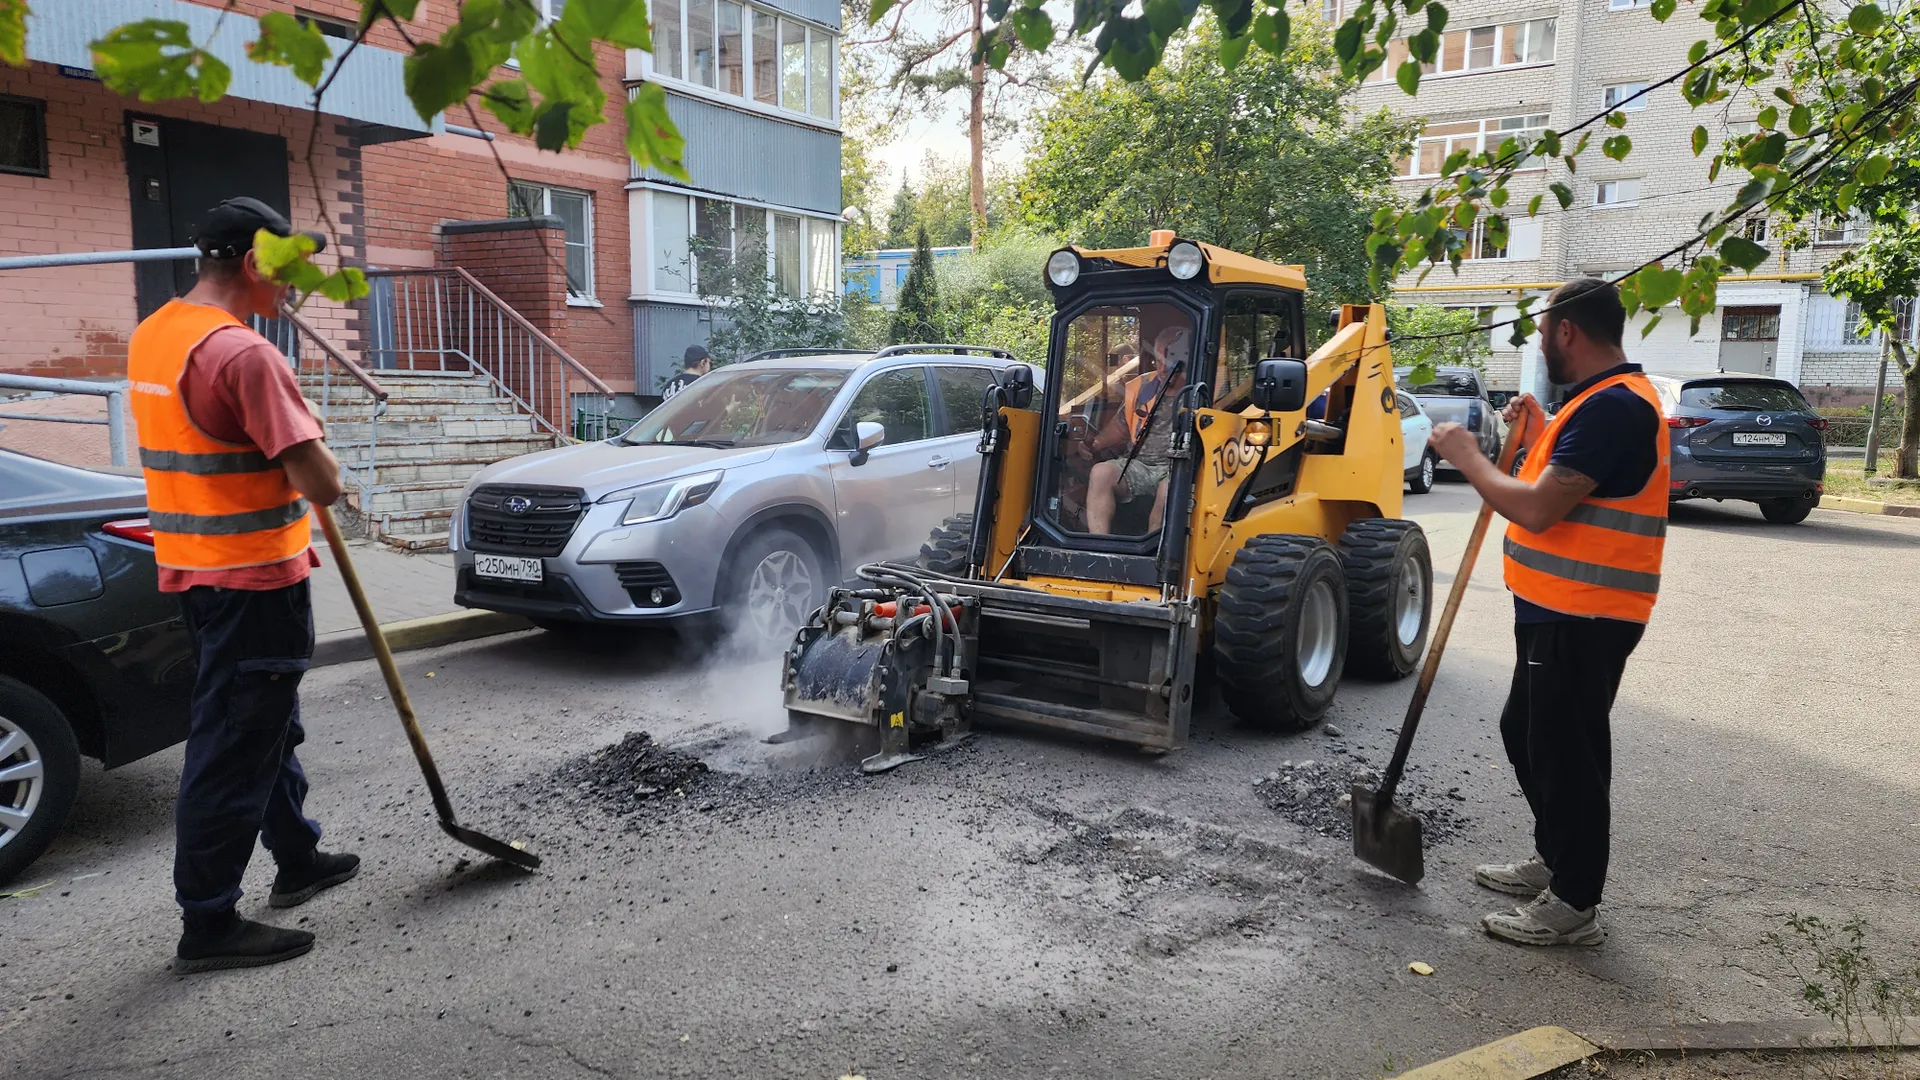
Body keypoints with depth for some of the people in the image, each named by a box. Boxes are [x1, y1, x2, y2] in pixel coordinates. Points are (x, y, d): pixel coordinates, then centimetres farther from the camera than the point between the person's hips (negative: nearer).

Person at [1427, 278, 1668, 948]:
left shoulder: (1612, 406, -21)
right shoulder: (1605, 398, 14)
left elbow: (1537, 509, -26)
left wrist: (1468, 458, -14)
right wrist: (1538, 435, 12)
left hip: (1581, 621, -11)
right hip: (1558, 612, 11)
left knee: (1564, 753, 0)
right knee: (1525, 732, 21)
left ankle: (1574, 906, 13)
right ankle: (1553, 860, 36)